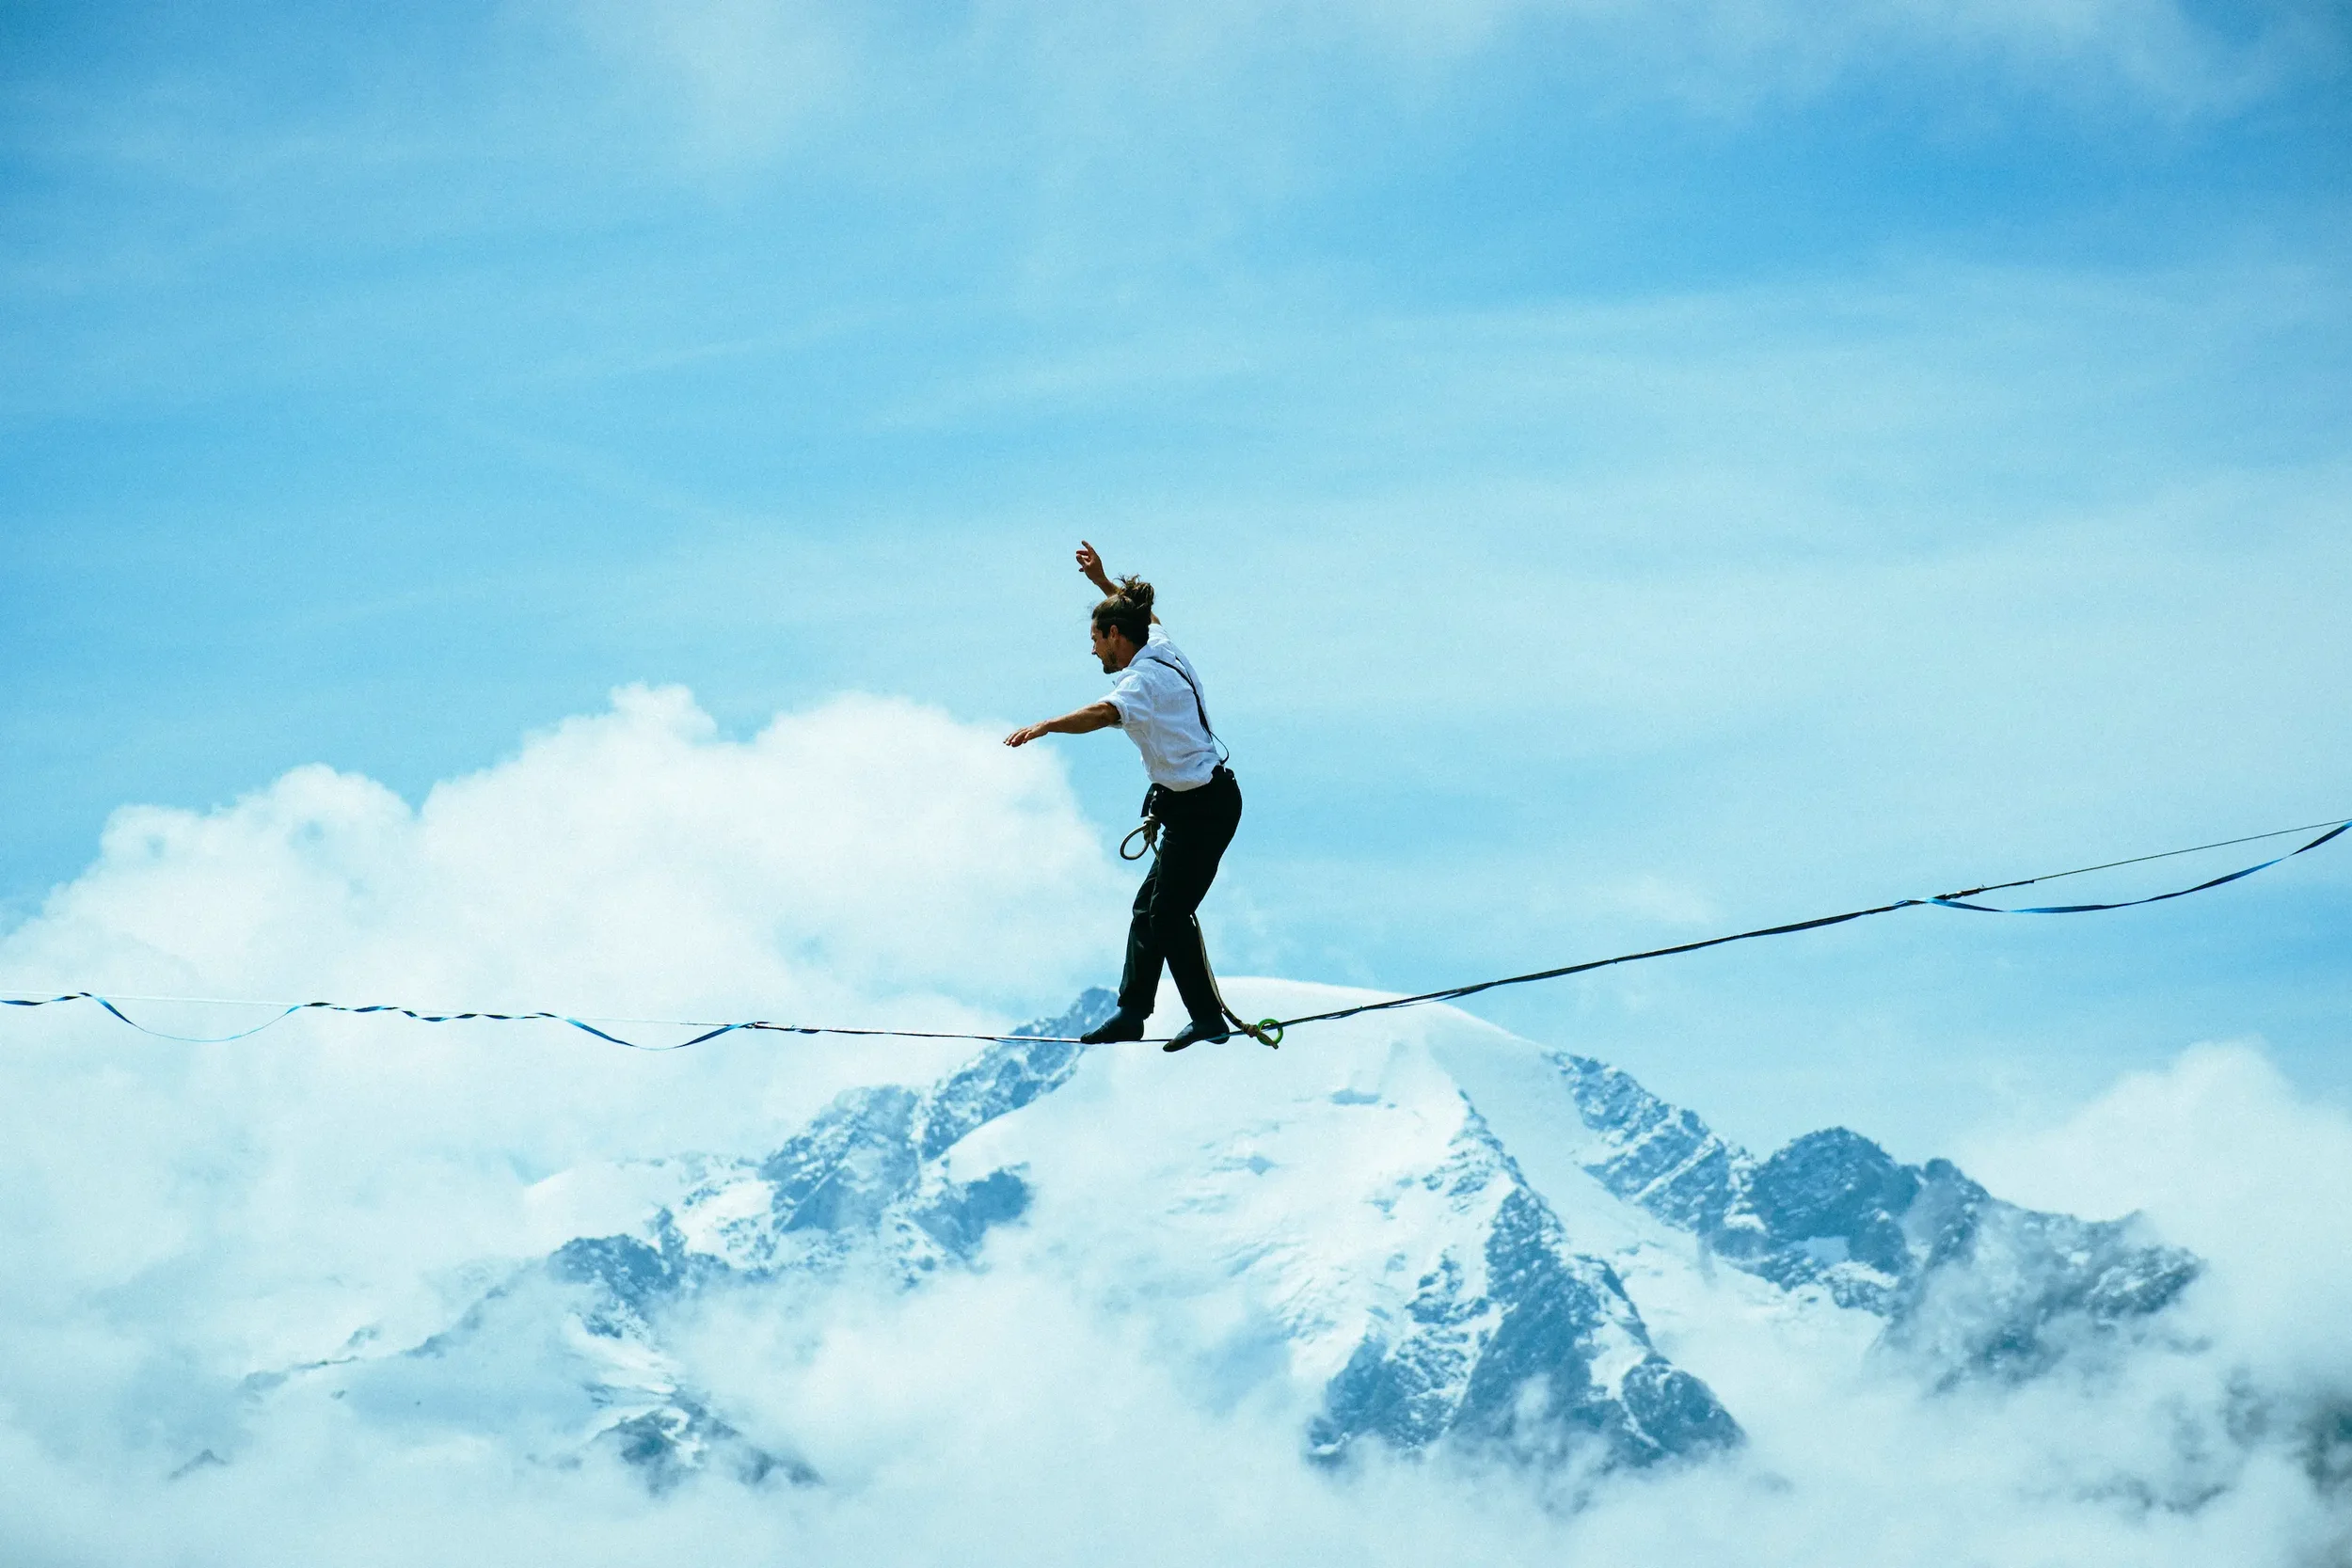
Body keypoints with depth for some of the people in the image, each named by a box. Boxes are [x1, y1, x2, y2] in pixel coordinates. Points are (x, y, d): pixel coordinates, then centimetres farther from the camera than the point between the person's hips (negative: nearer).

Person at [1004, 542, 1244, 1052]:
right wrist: (1103, 580, 37)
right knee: (1150, 906, 14)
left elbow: (1103, 713, -41)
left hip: (1200, 807, -10)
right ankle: (1131, 1011, 19)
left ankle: (1209, 1016, 1)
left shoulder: (1144, 678, -19)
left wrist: (1044, 726, -51)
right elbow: (1142, 613, 34)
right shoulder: (1164, 649, 9)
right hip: (1211, 799, 10)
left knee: (1170, 914, -6)